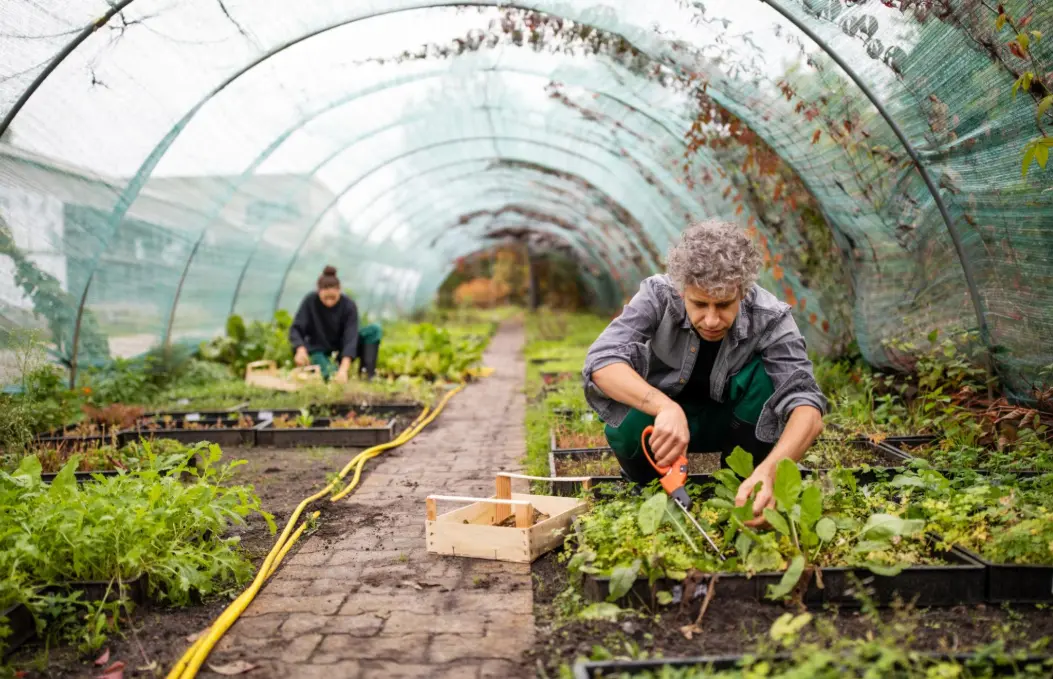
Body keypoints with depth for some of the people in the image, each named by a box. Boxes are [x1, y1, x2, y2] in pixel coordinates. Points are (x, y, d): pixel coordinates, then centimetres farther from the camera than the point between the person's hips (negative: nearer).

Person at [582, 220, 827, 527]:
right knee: (624, 424, -33)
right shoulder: (659, 295, -28)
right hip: (666, 416, 0)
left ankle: (744, 483, -9)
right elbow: (601, 360, -39)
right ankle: (652, 489, 0)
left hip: (731, 420, 1)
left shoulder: (770, 320, -28)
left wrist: (768, 471, -57)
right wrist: (665, 407, -55)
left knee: (764, 375, -30)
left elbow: (807, 407, -38)